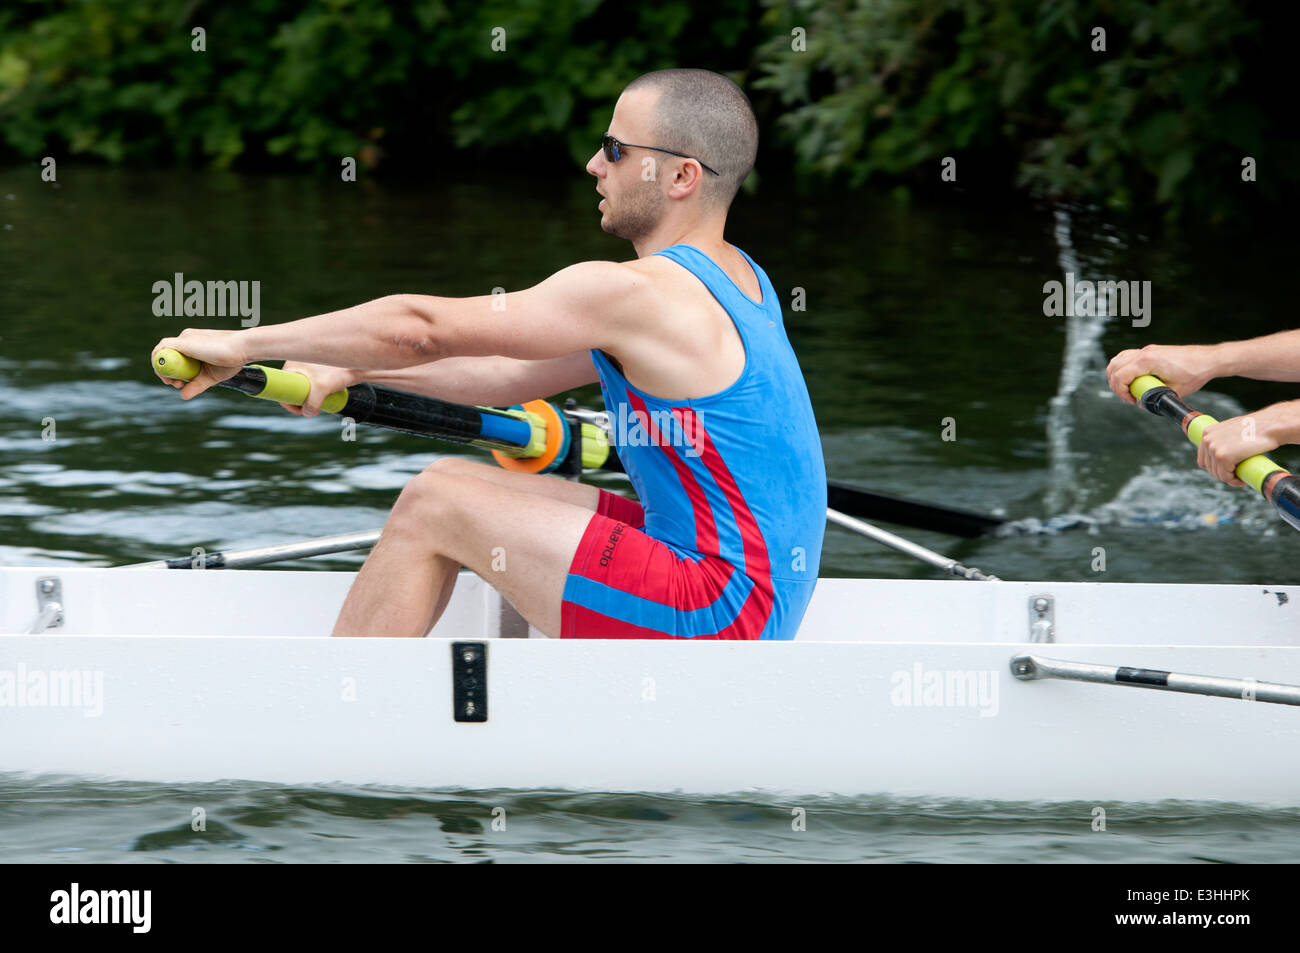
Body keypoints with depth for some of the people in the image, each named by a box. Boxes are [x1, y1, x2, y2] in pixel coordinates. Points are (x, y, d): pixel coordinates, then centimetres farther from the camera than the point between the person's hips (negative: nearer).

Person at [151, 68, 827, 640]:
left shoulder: (637, 293, -18)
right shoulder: (733, 277, 13)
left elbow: (421, 327, -16)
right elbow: (515, 375, 18)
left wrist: (244, 344, -7)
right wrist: (348, 371, 14)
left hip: (721, 609, -10)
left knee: (433, 506, -7)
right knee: (454, 483, 15)